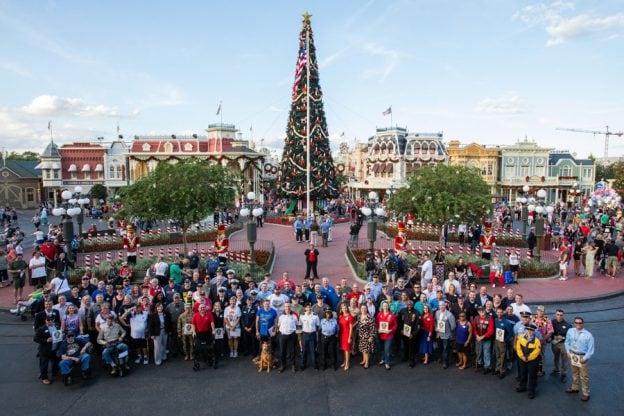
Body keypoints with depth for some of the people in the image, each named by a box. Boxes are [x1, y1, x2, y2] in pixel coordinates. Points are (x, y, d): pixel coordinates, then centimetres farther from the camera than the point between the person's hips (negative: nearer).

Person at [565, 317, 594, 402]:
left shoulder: (588, 335, -19)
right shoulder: (570, 331, -6)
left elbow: (590, 349, -13)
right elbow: (567, 342, 8)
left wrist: (585, 358, -14)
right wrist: (568, 352, 2)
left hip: (582, 357, -5)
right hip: (573, 355, 5)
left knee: (584, 376, 5)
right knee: (575, 373, 24)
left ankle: (586, 394, 20)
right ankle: (574, 388, 42)